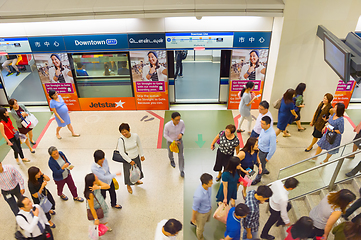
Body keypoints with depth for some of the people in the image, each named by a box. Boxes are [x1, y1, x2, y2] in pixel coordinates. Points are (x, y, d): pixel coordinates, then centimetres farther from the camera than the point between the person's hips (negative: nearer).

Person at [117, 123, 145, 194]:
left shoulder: (135, 136, -16)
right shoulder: (121, 140, -25)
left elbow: (139, 146, 0)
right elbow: (122, 152, -21)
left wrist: (142, 155, 8)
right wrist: (130, 161, -18)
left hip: (136, 157, 4)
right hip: (127, 159, -3)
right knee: (128, 172, 14)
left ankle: (136, 181, 58)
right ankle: (128, 186, 44)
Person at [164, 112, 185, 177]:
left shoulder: (181, 122, -28)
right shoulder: (167, 125, -36)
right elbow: (165, 135, -18)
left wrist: (181, 133, -23)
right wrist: (173, 141, -23)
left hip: (179, 140, 1)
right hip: (170, 141, -1)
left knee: (181, 155, 7)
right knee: (170, 152, 27)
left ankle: (182, 171, 25)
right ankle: (172, 160, 63)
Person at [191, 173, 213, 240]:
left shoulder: (208, 185, -25)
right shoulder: (198, 196, -45)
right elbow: (195, 208, -25)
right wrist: (193, 218, -7)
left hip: (209, 208, 6)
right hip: (201, 213, -6)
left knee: (207, 220, 36)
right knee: (201, 228, 25)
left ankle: (195, 223, 66)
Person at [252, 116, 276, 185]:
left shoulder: (272, 134, -37)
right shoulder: (263, 128, -16)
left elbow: (273, 148, -26)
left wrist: (268, 158, -15)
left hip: (264, 152, -7)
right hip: (259, 149, 7)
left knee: (261, 165, 17)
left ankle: (258, 178, 45)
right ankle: (265, 171, 57)